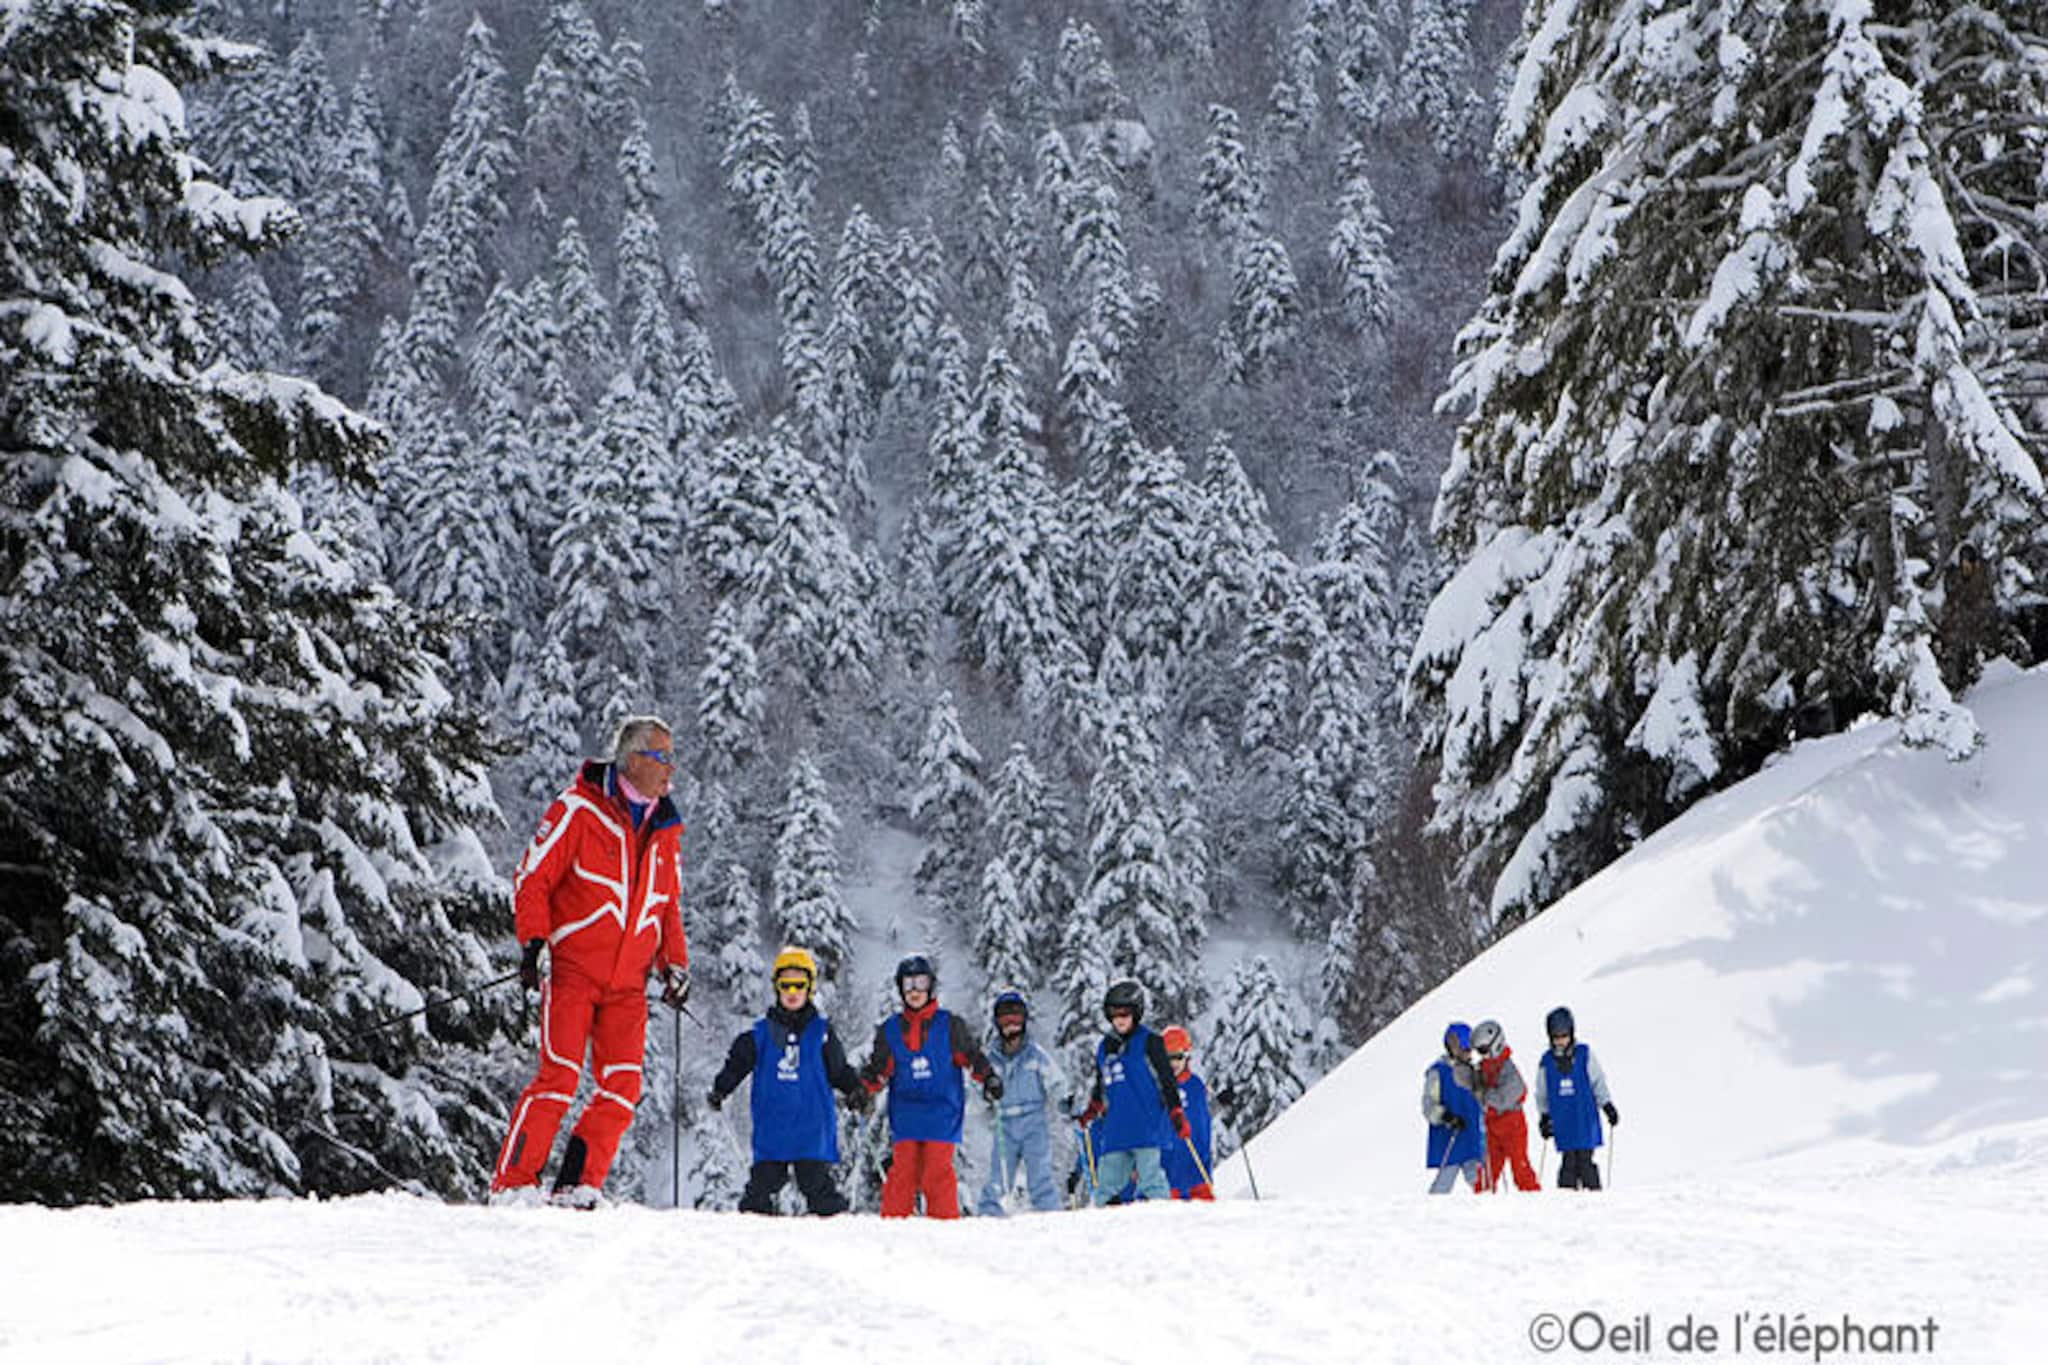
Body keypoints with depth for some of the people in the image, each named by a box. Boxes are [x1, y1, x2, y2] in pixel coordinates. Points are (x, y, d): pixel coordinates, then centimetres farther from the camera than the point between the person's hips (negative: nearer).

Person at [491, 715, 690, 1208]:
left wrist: (675, 964, 13)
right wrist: (533, 941, -13)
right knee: (560, 1077, -13)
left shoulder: (665, 831, 14)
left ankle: (578, 1186, 5)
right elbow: (533, 878, -3)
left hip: (628, 983, 6)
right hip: (573, 969, -6)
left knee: (623, 1088, -4)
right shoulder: (578, 811, -4)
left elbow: (668, 906, 24)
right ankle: (512, 1184, -5)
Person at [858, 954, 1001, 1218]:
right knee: (903, 1170, -4)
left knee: (938, 1172, -9)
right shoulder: (890, 1030, 11)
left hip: (941, 1115, -2)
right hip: (905, 1115, 2)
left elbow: (971, 1055, 7)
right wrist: (863, 1086, -4)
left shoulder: (950, 1025, 6)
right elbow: (880, 1071, 14)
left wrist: (989, 1078, -8)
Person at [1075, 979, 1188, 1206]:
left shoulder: (1149, 1042, 0)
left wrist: (1177, 1115, -10)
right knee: (1106, 1187, 3)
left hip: (1147, 1128, -6)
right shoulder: (1105, 1047, 17)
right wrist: (1091, 1111, 14)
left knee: (1151, 1182, -13)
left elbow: (1166, 1080, -3)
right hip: (1115, 1132, 6)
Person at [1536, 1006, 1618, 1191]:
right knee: (1568, 1162, -3)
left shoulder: (1584, 1055, 3)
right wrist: (1544, 1118, 13)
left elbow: (1598, 1083, 8)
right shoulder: (1547, 1061, 7)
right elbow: (1542, 1094, 16)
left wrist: (1608, 1107, 1)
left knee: (1585, 1161, -6)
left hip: (1585, 1119, -1)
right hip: (1562, 1125, 1)